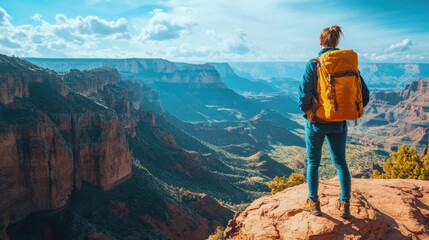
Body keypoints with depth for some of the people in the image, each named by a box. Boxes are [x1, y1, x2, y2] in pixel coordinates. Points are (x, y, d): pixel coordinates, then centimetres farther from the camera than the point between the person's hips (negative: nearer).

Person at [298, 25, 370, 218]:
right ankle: (345, 204, 22)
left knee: (313, 162, 14)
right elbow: (364, 95, -2)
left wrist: (305, 110, 1)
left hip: (317, 122, -3)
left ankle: (313, 203, 23)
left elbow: (304, 93, -18)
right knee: (340, 161, 18)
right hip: (339, 123, 3)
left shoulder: (313, 64, -13)